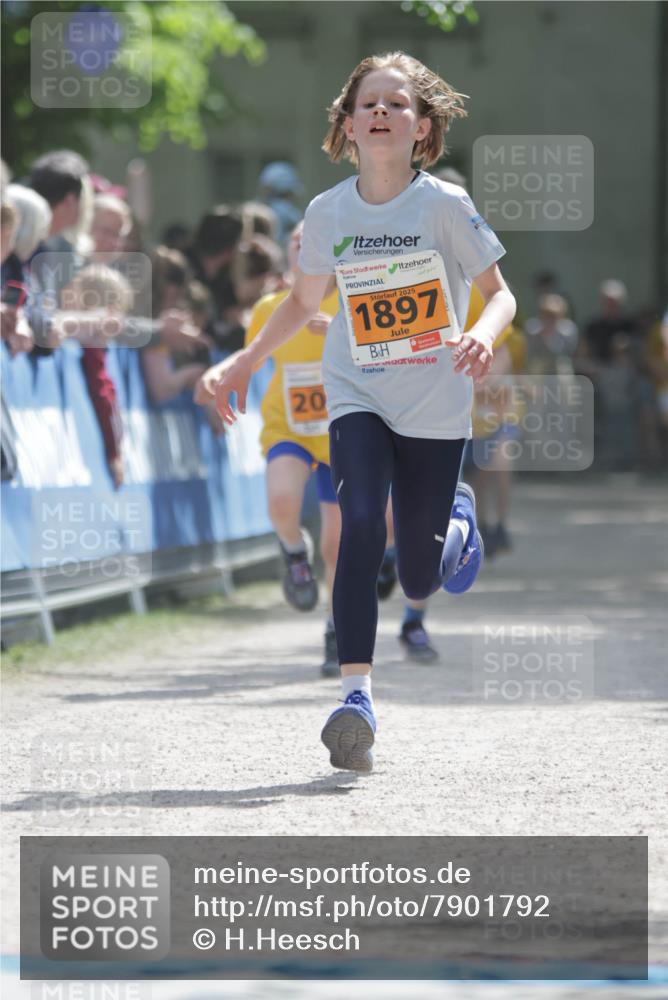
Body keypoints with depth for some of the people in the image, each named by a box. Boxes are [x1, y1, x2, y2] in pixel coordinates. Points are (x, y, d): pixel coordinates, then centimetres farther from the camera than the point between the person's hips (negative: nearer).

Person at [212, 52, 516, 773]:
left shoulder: (445, 205, -11)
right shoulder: (327, 213, -2)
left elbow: (499, 293, -6)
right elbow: (304, 301, 16)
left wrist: (484, 335, -28)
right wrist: (246, 361, 10)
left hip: (436, 408, -1)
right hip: (357, 399, 1)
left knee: (420, 582, 4)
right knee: (361, 525, -25)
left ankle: (456, 517, 40)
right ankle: (356, 695, -28)